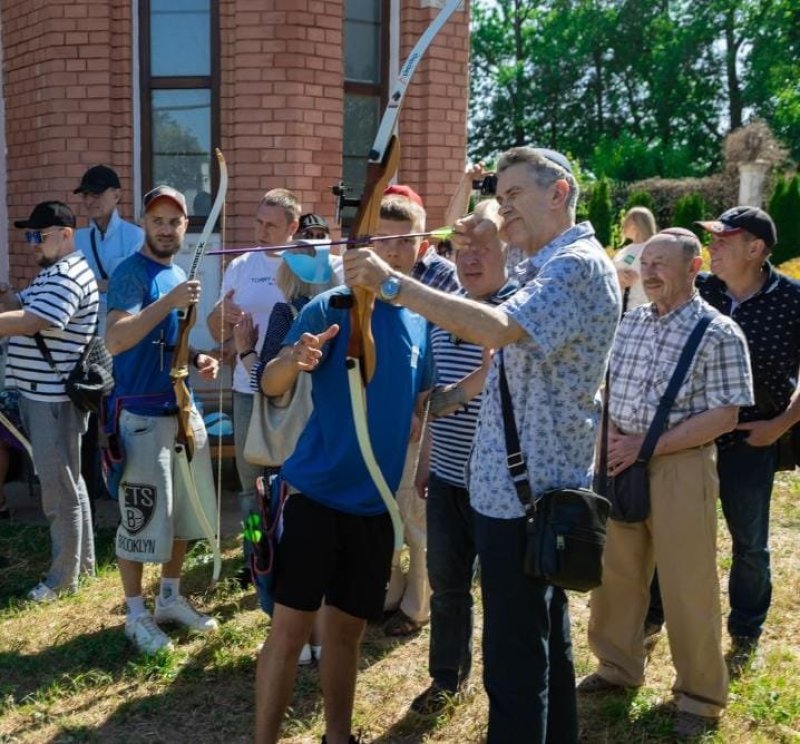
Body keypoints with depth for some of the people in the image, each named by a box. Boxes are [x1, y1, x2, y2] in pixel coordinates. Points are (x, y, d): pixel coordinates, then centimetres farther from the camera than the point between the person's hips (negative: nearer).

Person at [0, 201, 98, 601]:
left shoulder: (68, 277, -19)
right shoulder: (51, 273, 16)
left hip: (53, 399, -11)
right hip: (40, 395, 11)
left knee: (59, 489, 0)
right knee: (67, 482, 18)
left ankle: (64, 578, 11)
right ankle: (82, 560, 31)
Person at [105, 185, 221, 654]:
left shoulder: (178, 275, 13)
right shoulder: (132, 273, -13)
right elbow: (116, 340, -27)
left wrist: (198, 360, 4)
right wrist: (168, 302, -32)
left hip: (182, 410, 8)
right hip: (141, 415, -8)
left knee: (183, 513, 16)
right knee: (141, 518, 0)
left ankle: (171, 598, 31)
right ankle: (137, 615, 14)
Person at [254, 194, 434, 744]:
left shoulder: (420, 323, 7)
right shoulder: (332, 307, -8)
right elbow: (272, 385, -16)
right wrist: (294, 361, -35)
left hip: (375, 502, 5)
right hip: (315, 493, -4)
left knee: (347, 629, 15)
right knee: (291, 625, -3)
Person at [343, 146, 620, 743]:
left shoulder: (580, 265, -17)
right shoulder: (553, 266, 16)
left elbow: (496, 328, -33)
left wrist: (393, 282, -32)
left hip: (522, 493, -11)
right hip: (534, 486, 11)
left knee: (514, 658, -3)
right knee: (545, 639, 23)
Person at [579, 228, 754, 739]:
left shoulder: (719, 334, -10)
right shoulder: (630, 322, 7)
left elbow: (723, 416, -14)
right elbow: (605, 384, 14)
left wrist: (648, 446, -17)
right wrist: (611, 433, -6)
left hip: (681, 466, -5)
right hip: (622, 462, 6)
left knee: (687, 585, 3)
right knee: (615, 571, 15)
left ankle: (701, 697, 22)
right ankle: (619, 667, 36)